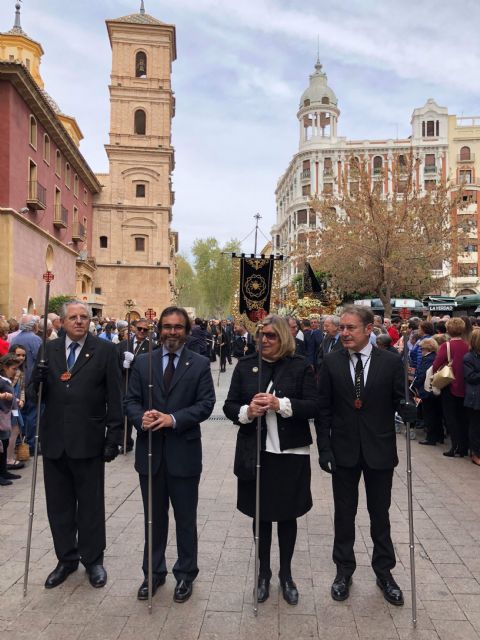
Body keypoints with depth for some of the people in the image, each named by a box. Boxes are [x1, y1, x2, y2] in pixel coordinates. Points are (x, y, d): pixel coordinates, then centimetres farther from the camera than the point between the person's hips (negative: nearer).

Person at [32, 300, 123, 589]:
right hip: (54, 440, 4)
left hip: (88, 441, -3)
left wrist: (114, 438, -8)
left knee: (91, 504, 11)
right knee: (59, 504, 15)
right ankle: (66, 558, 35)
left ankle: (93, 559, 30)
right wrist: (38, 380, -15)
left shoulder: (105, 350, -4)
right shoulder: (49, 349, 5)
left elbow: (115, 398, -5)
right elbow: (39, 396, 7)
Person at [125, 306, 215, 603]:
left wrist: (173, 419, -21)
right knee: (154, 517, 17)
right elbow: (131, 400, 3)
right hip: (150, 450, 2)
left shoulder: (200, 364, -2)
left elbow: (206, 404, -9)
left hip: (184, 452, -2)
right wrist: (141, 418, -19)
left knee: (185, 518, 12)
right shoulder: (143, 362, 6)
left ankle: (185, 574, 31)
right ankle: (154, 572, 35)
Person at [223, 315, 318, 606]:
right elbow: (229, 406, 2)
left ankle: (286, 574, 34)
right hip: (256, 452, 2)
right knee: (261, 514, 13)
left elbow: (313, 406, -10)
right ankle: (264, 572, 35)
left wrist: (280, 404, -23)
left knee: (287, 515, 13)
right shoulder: (245, 365, 2)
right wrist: (247, 412, -19)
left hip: (291, 452, -1)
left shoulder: (301, 366, -4)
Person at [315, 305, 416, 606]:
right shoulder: (332, 362, -4)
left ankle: (384, 571, 35)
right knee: (344, 513, 14)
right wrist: (324, 448, -6)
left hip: (379, 450, 0)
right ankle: (344, 570, 33)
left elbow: (398, 401, -2)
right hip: (344, 450, 1)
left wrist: (410, 410, -26)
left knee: (380, 513, 15)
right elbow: (324, 409, -2)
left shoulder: (391, 362, -7)